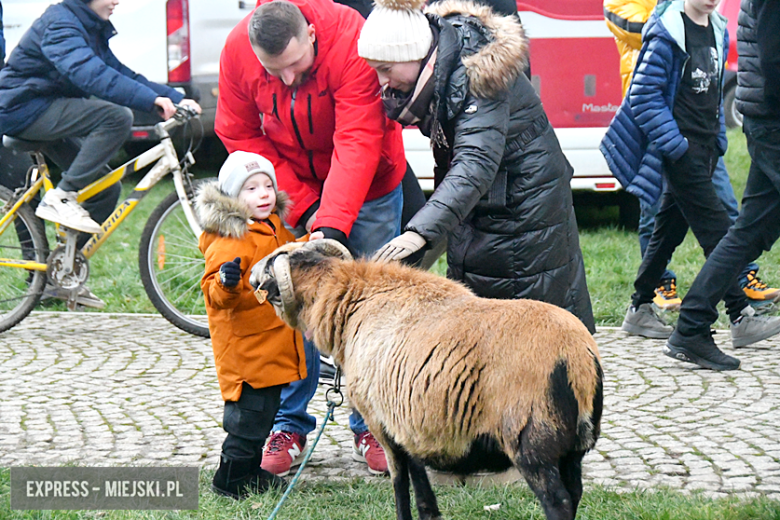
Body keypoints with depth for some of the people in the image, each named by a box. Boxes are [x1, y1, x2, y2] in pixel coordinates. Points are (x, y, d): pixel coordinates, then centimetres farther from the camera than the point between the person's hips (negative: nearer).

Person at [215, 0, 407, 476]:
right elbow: (241, 136, -10)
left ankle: (370, 427, 7)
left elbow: (357, 143, -36)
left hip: (365, 186, -2)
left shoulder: (352, 41, -32)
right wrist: (303, 205, -16)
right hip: (290, 190, 2)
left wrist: (332, 225, -45)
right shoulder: (238, 52, -21)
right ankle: (290, 426, 5)